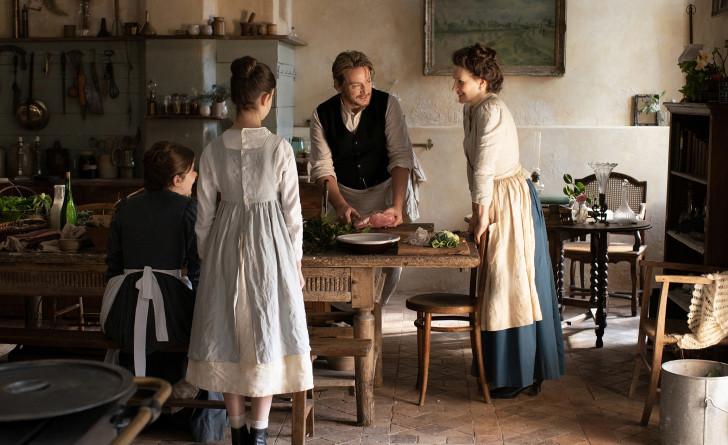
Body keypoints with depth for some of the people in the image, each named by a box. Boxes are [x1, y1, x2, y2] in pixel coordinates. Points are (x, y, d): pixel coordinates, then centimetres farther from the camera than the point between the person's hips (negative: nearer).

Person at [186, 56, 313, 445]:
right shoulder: (279, 148, -11)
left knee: (227, 335, 12)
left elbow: (204, 213, 1)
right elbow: (292, 210, -6)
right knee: (266, 334, 7)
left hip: (225, 244, 3)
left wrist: (206, 257, 14)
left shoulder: (213, 150, -4)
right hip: (269, 243, -2)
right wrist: (296, 259, 6)